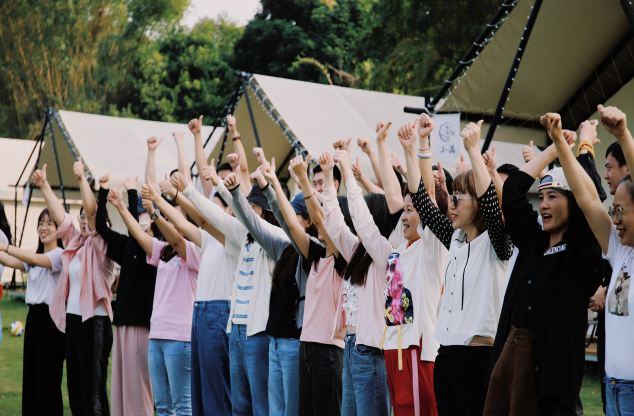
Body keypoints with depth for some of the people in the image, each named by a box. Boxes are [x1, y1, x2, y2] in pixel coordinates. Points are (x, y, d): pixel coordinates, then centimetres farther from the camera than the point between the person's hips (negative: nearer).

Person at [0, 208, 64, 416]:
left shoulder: (60, 255, -8)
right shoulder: (34, 258, 18)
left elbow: (35, 259, -26)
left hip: (50, 321, -8)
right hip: (33, 319, 8)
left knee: (47, 383, -6)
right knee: (30, 380, 8)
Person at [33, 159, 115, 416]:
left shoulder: (102, 243, -6)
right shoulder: (75, 241, 14)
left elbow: (92, 210, -18)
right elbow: (59, 214, 14)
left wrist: (82, 178, -22)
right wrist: (44, 186, 10)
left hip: (95, 319, -8)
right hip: (72, 318, 8)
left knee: (93, 388, -7)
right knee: (75, 385, 11)